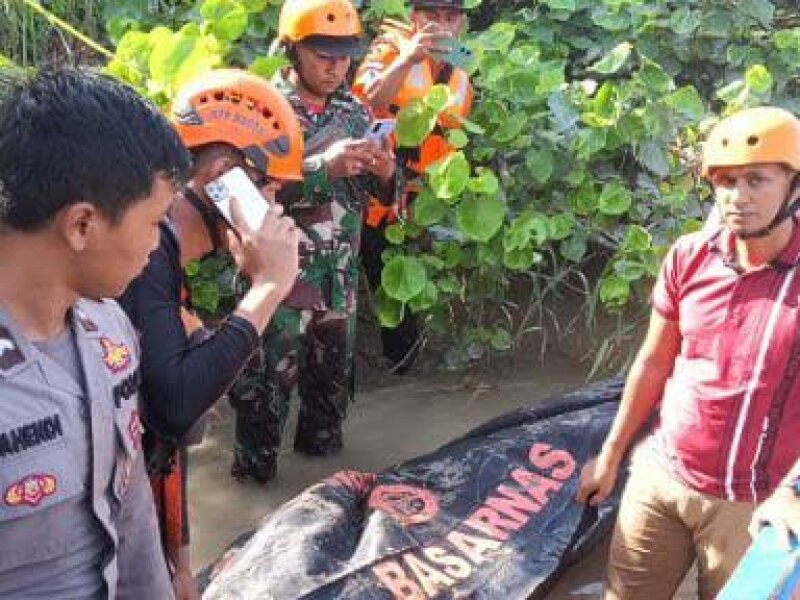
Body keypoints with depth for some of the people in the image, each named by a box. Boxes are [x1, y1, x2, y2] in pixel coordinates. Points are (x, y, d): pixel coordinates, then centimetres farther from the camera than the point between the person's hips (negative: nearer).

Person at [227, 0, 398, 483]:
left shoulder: (356, 111, 7)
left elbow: (379, 193, 10)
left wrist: (385, 173, -14)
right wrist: (326, 167, -30)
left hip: (341, 279, 5)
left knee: (333, 377, 19)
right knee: (267, 383, 3)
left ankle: (322, 452, 39)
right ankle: (254, 472, 21)